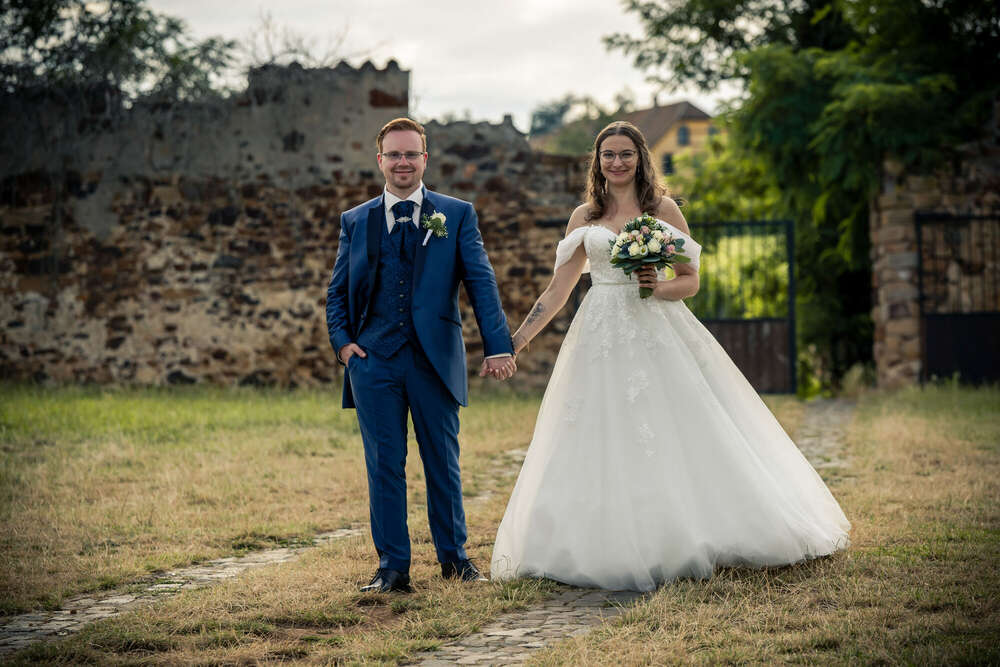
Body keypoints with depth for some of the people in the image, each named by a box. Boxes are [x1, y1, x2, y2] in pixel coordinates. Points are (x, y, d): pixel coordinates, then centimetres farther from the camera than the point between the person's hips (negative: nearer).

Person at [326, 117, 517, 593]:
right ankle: (392, 566, 12)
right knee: (384, 466, 4)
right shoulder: (355, 221, 11)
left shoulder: (457, 215, 6)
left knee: (443, 463, 7)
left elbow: (481, 281, -1)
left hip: (434, 358, -1)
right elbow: (337, 292, 14)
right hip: (374, 359, 1)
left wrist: (498, 347, -10)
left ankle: (454, 557, 22)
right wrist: (342, 340, -3)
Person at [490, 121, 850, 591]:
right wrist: (516, 341, 7)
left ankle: (693, 542, 2)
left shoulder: (663, 209, 6)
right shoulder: (584, 217, 11)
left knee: (677, 438, -6)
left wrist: (660, 287, -16)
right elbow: (558, 290, 13)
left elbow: (690, 281, 6)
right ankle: (612, 550, 6)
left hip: (658, 336, -2)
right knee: (602, 445, -1)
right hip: (602, 339, 2)